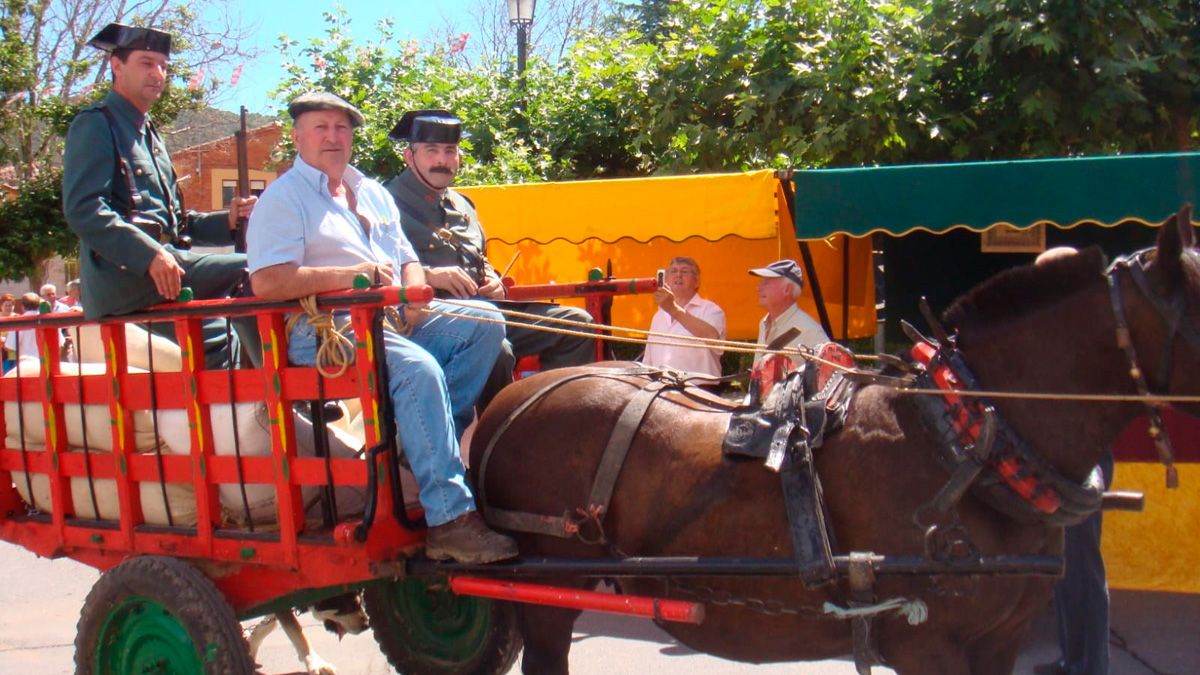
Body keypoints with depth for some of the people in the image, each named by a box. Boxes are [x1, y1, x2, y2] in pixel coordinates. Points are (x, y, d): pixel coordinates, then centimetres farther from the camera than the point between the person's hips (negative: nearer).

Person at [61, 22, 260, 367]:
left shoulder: (149, 134, 26)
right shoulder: (95, 124, -3)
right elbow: (82, 209, -17)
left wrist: (226, 220, 6)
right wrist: (149, 255, -28)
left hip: (158, 263, 10)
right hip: (122, 272, -10)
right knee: (246, 272, -19)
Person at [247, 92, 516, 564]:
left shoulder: (372, 193, 26)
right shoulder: (283, 199, 2)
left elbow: (408, 261, 26)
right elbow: (266, 282, -13)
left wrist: (414, 294, 1)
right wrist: (352, 274, -18)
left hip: (392, 319, 8)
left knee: (483, 322, -9)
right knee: (418, 368, -32)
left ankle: (428, 444, -17)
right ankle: (450, 518, -34)